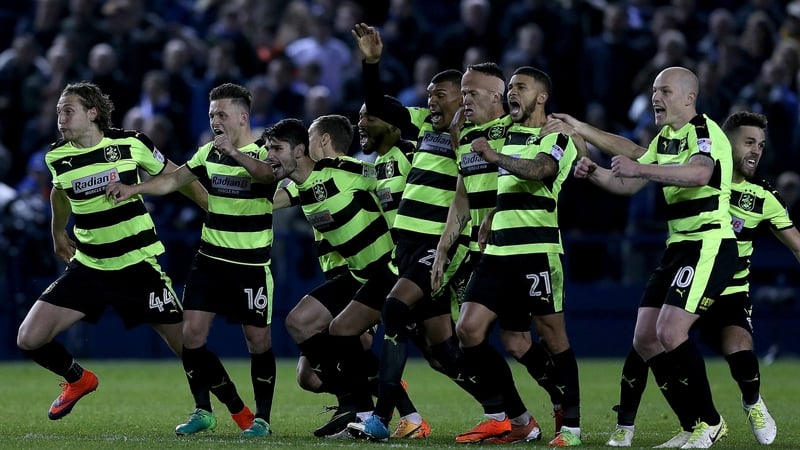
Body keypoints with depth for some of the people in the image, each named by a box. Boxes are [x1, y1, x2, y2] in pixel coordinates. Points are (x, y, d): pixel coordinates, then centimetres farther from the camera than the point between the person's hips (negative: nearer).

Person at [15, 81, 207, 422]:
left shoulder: (130, 143, -11)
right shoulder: (57, 157, -2)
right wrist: (58, 232, 33)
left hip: (139, 266, -3)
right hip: (88, 268, 3)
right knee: (29, 340, -8)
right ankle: (78, 380, 22)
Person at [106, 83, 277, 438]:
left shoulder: (265, 152, -9)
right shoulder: (209, 153, 8)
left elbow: (270, 174, -31)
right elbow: (175, 179, 9)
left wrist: (236, 154, -46)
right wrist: (134, 188, -7)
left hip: (252, 265, -5)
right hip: (209, 261, 5)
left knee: (258, 341, -1)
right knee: (191, 333, -5)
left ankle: (261, 418, 13)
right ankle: (203, 411, 8)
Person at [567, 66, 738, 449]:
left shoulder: (705, 131, -13)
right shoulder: (664, 140, 16)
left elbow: (699, 174, -34)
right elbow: (628, 184, 21)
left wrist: (640, 168, -38)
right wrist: (595, 173, 2)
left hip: (709, 245, -10)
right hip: (678, 246, 10)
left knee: (670, 331, -19)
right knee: (645, 339, 3)